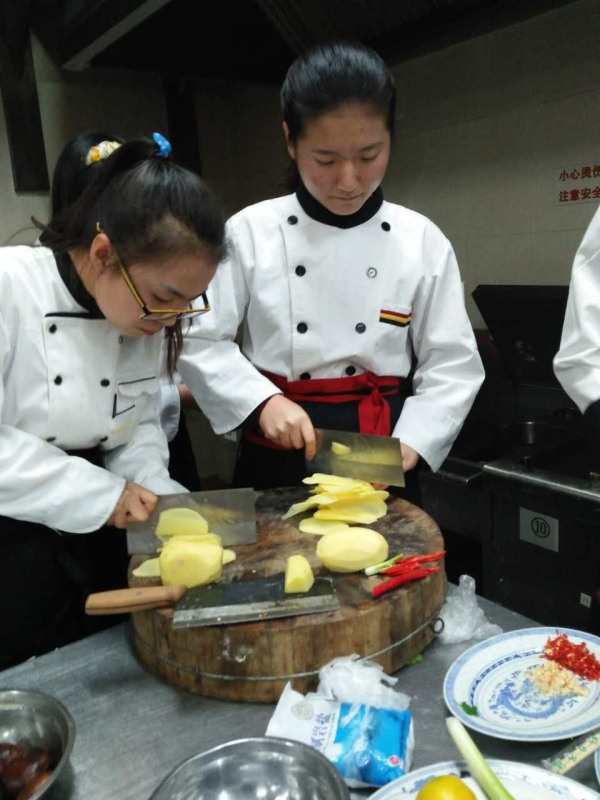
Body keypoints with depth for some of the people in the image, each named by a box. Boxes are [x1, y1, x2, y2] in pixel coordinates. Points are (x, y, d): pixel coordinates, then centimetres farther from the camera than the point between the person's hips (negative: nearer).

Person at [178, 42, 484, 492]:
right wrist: (264, 400, -18)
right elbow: (199, 341, -5)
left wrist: (407, 449, -15)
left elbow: (451, 366, -3)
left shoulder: (423, 243, -4)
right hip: (276, 459, 0)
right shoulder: (250, 232, -6)